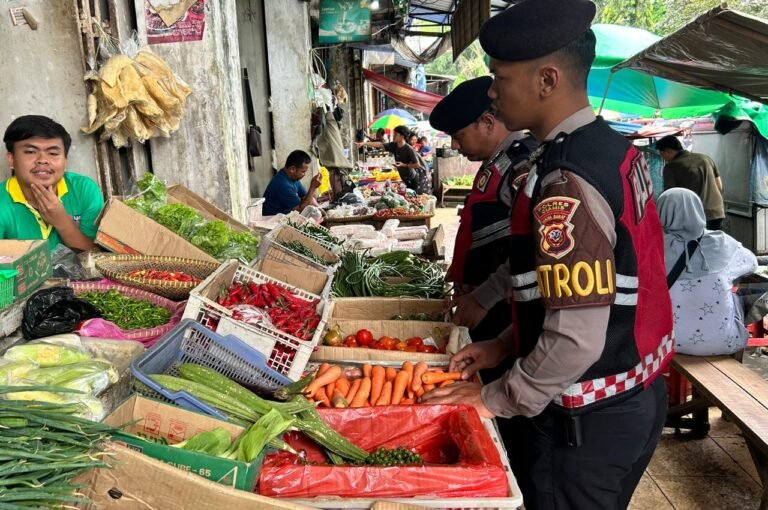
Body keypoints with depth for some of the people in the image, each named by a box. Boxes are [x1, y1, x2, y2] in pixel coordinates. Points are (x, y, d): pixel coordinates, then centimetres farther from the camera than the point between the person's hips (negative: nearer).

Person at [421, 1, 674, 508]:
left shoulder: (566, 181, -27)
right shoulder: (614, 148, 3)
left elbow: (577, 339, -28)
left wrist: (496, 398, -13)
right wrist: (507, 344, 9)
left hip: (588, 422, -8)